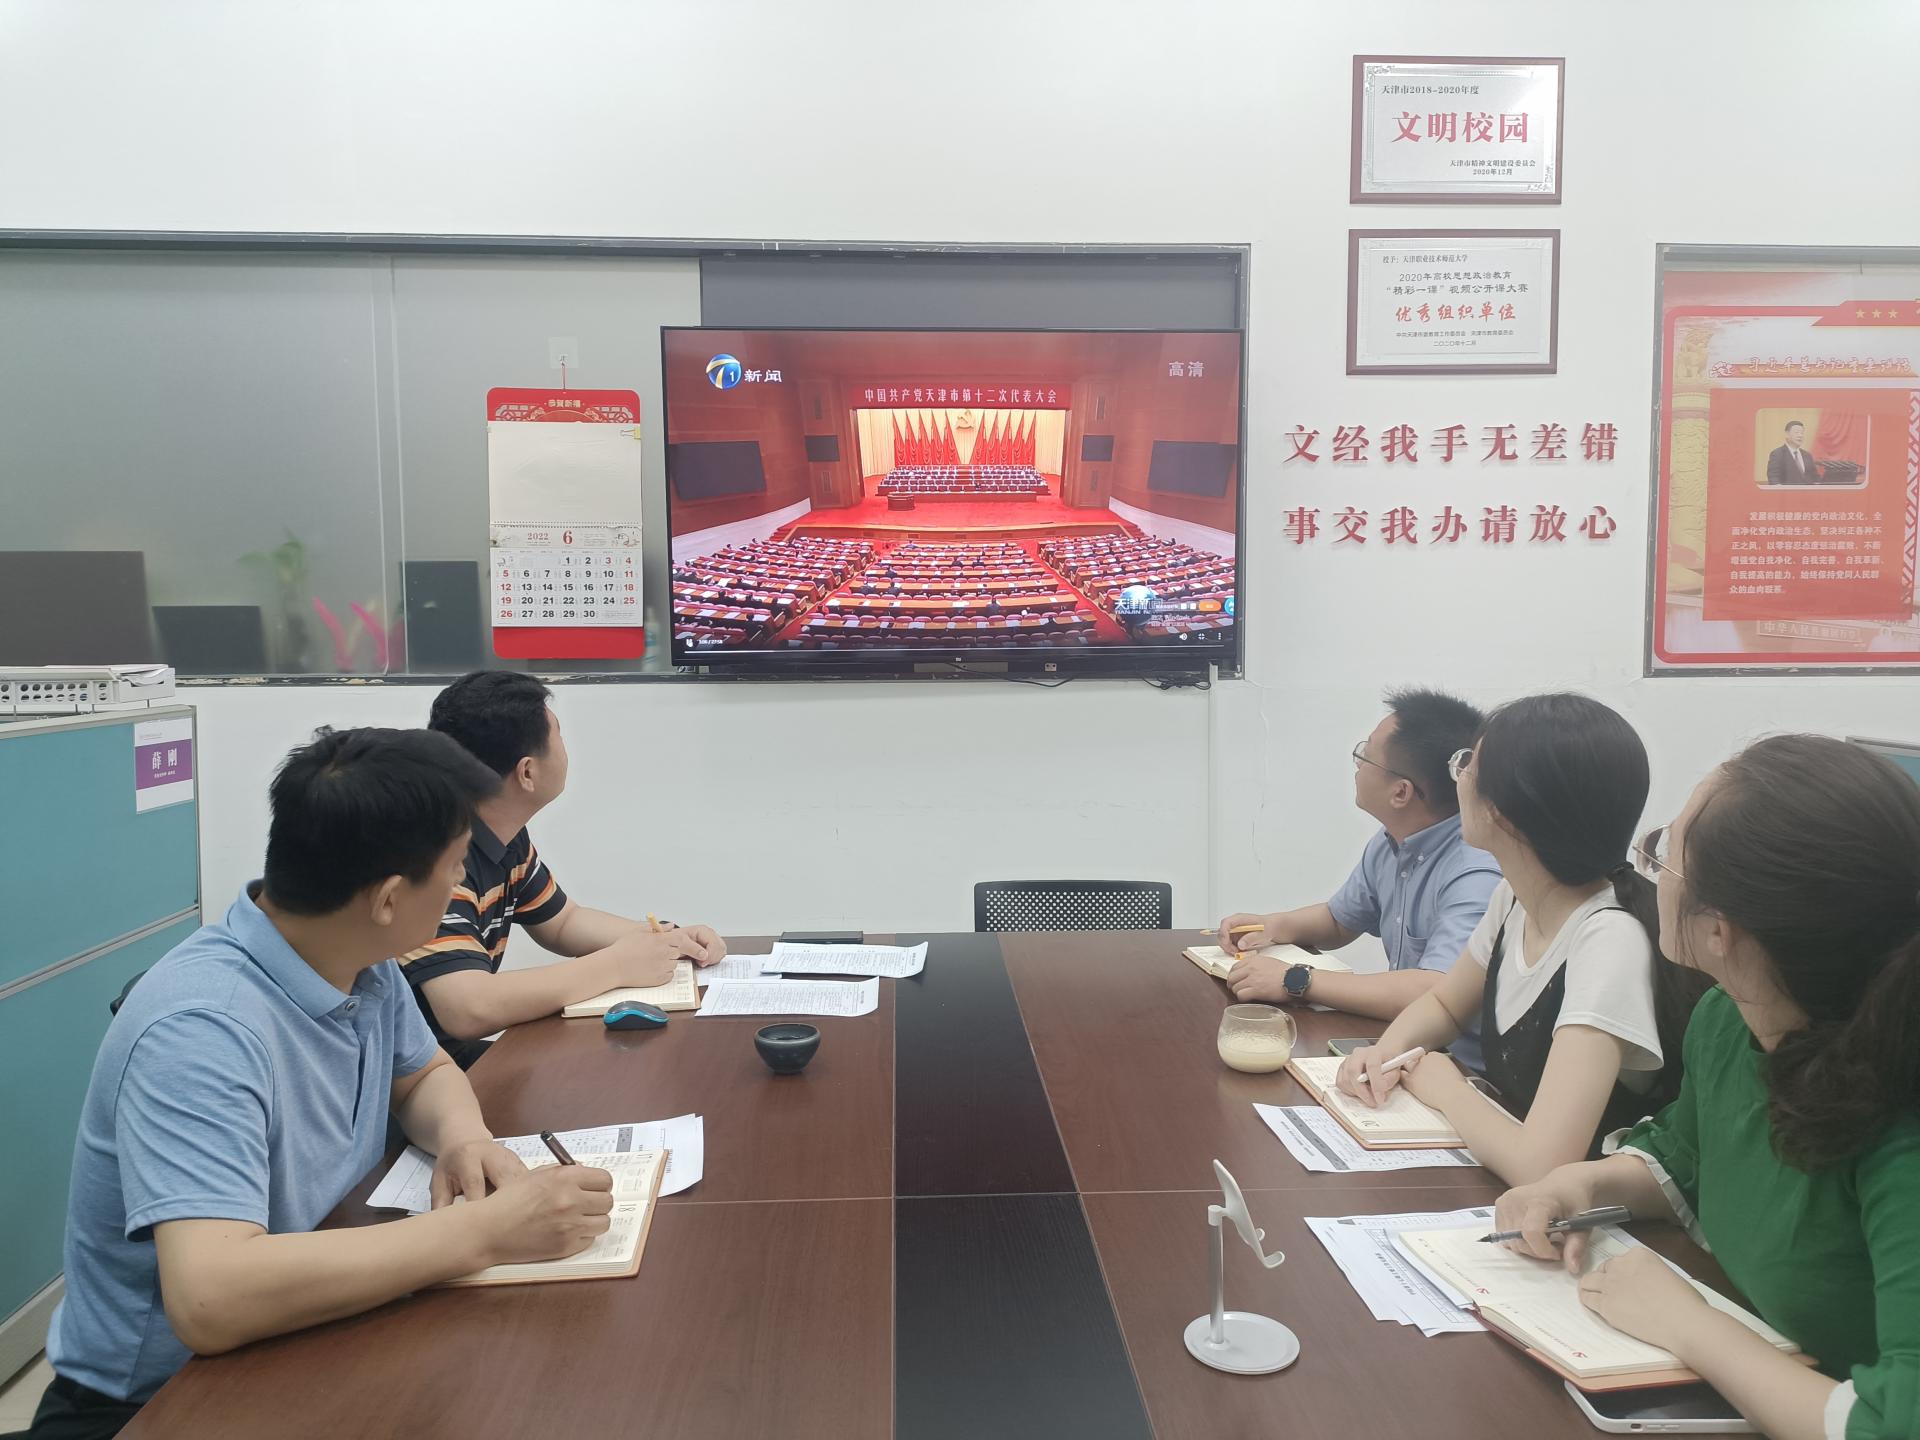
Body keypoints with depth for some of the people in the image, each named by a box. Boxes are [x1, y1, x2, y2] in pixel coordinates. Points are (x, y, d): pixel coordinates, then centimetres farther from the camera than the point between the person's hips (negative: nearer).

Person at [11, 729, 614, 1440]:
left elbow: (423, 1073, 12)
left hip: (306, 1350, 7)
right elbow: (210, 1300, -37)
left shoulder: (364, 964, -5)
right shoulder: (203, 1030, -28)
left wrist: (463, 1133, -10)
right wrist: (483, 1231, -33)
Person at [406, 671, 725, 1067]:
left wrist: (663, 940, 0)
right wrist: (617, 965, -23)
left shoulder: (507, 836, 2)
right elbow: (467, 1010, -34)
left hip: (457, 1052, 8)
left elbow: (563, 922, 17)